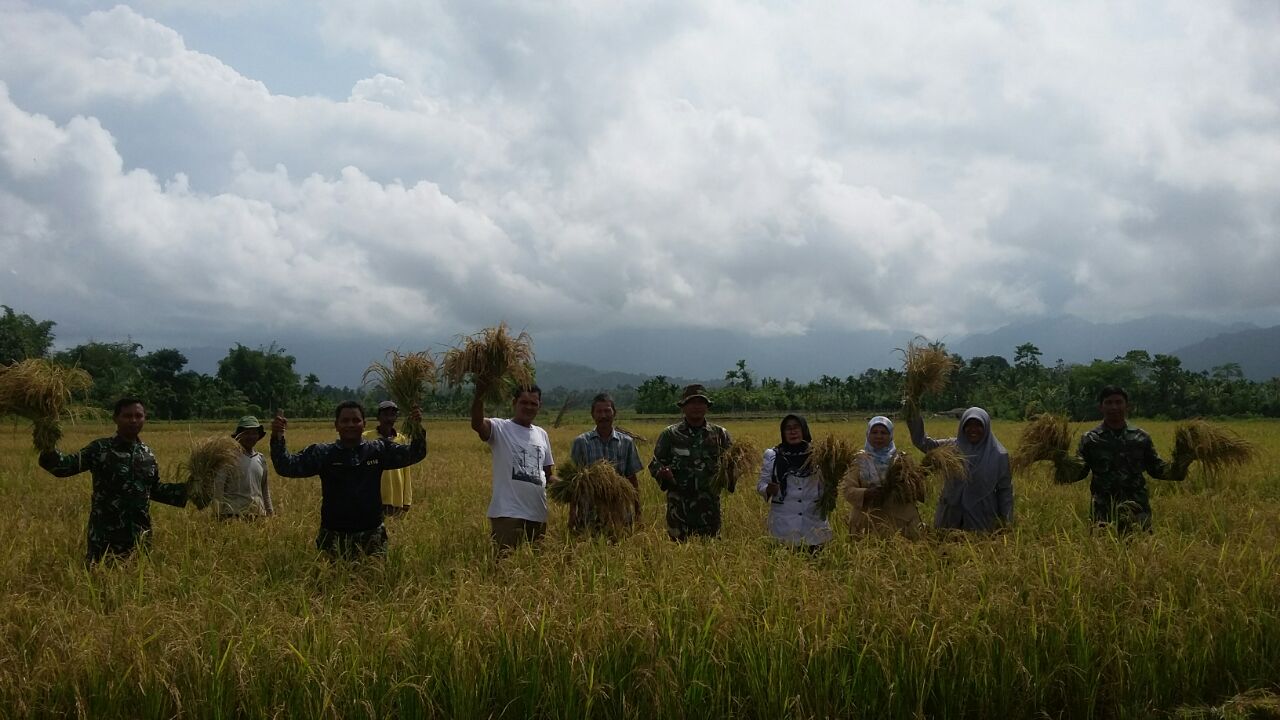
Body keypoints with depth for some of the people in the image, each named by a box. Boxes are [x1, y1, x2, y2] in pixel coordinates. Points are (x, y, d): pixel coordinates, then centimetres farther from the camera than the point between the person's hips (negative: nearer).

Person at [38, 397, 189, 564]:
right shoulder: (100, 449, -6)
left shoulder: (147, 454, 9)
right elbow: (65, 466, -16)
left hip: (140, 536, 5)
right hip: (105, 536, -5)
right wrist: (48, 450, -35)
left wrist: (188, 489, 10)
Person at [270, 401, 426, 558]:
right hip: (333, 537, -1)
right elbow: (287, 467, -5)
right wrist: (277, 438, -21)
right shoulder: (322, 453, 1)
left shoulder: (379, 450, 5)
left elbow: (413, 454, 0)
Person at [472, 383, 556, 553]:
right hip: (507, 513, -6)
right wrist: (479, 395, -42)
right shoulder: (500, 428, -3)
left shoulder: (541, 434, 16)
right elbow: (476, 424, -26)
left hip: (538, 515, 6)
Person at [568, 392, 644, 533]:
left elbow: (632, 479, 10)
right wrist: (572, 512, -1)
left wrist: (637, 511, 6)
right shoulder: (581, 442, 3)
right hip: (589, 513, -1)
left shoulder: (627, 442, 7)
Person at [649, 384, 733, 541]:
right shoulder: (670, 434, 5)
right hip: (679, 506, -1)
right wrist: (663, 472, -16)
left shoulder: (720, 434, 9)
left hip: (710, 505, 1)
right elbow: (654, 464, 7)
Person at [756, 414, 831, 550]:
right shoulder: (772, 455, 2)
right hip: (783, 522, -1)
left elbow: (825, 486, 9)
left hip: (813, 520, 1)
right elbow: (761, 484, 3)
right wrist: (768, 489, -19)